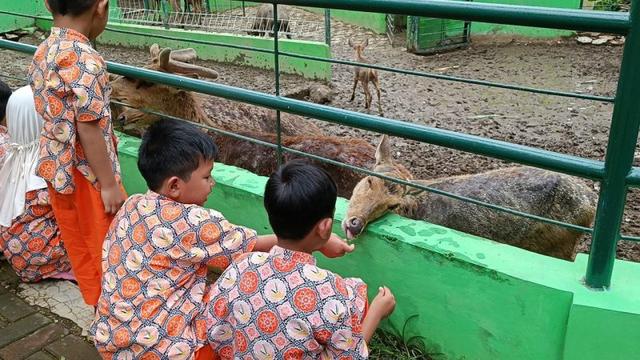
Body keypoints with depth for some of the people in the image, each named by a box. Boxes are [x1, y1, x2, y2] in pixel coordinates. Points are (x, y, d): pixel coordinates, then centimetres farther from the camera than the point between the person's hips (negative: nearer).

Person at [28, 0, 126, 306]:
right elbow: (89, 129, -24)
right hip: (85, 171, -8)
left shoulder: (42, 52, 3)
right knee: (104, 245, 8)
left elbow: (55, 114, 10)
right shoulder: (85, 60, -23)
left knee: (79, 242, 21)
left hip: (56, 165, 9)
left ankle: (95, 299, 38)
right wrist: (109, 184, -17)